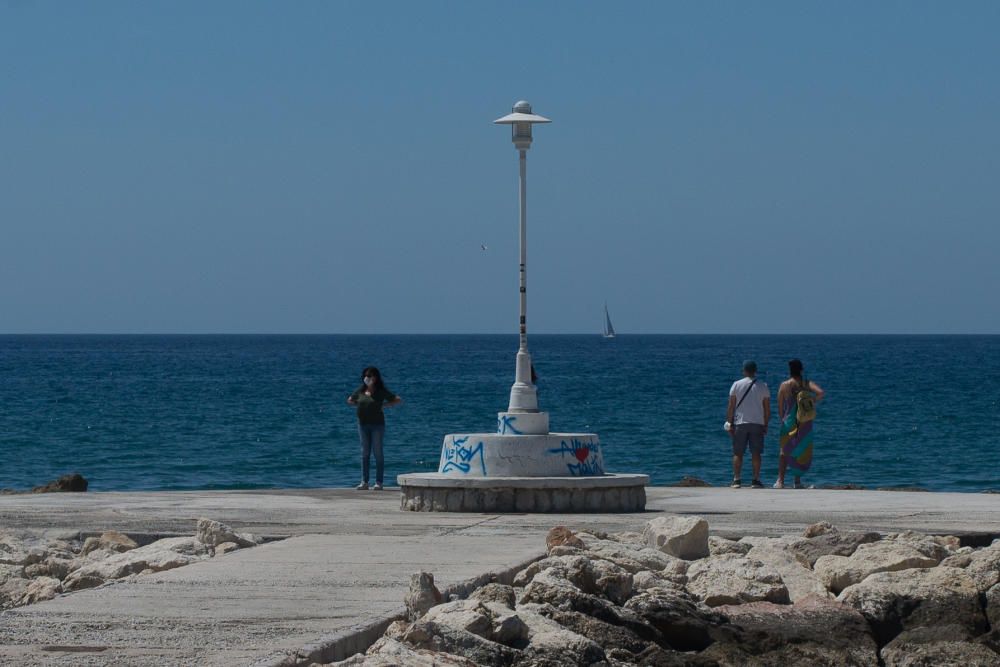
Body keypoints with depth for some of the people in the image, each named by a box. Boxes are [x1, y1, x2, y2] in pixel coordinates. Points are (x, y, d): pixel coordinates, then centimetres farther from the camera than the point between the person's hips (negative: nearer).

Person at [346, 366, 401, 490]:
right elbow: (349, 401, 23)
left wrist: (384, 404, -7)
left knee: (378, 453, -3)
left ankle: (379, 482, 0)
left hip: (377, 424, -4)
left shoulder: (381, 392, -4)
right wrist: (359, 404, 6)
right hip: (363, 424, 4)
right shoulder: (360, 391, 7)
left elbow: (398, 400, -1)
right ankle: (364, 482, 7)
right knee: (365, 453, 5)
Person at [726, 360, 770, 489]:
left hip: (740, 423, -1)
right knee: (756, 453, 3)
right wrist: (765, 425, 11)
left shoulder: (737, 385, 0)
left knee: (738, 453, 4)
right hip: (758, 423, 1)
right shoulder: (763, 386, 3)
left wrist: (729, 423, 3)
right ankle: (756, 480, -1)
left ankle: (736, 480, -1)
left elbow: (731, 406, -2)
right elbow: (767, 408, 3)